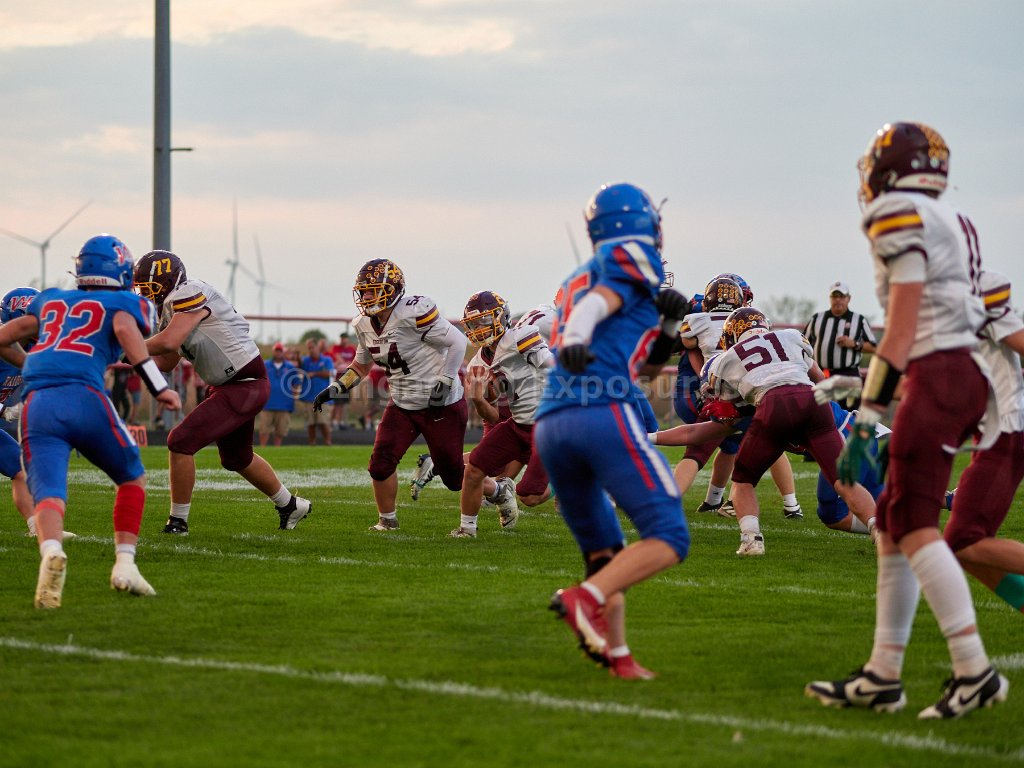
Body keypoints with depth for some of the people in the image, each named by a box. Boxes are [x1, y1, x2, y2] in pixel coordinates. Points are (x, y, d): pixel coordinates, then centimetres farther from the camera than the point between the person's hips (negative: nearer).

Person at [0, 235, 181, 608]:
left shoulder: (50, 300, 30)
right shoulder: (126, 303, 17)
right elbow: (125, 329, -6)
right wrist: (158, 387, -11)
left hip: (37, 405, 2)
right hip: (84, 398, -2)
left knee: (48, 495, -11)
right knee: (132, 478, 22)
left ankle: (51, 553, -43)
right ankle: (125, 564, 9)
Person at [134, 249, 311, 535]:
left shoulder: (191, 295, -21)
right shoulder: (170, 306, 9)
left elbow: (168, 342, -33)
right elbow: (167, 363, 12)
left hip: (245, 386, -11)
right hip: (228, 385, 11)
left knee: (181, 442, -14)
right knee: (236, 458, 26)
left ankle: (178, 522, -3)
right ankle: (289, 506, 46)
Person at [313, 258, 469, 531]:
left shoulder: (413, 313, -24)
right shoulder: (365, 325, 2)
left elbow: (458, 342, -18)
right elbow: (361, 365, 19)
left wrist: (444, 383, -22)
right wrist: (335, 389, 6)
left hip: (441, 406, -7)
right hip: (402, 405, 7)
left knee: (453, 477, 2)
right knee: (381, 464, -7)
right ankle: (387, 519, 14)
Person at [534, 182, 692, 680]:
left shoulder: (575, 280, 30)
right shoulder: (634, 258, 9)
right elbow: (602, 300, -14)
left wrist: (668, 323, 18)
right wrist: (577, 338, -31)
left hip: (549, 425, 8)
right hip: (603, 412, -8)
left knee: (604, 554, 18)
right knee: (668, 538, -8)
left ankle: (616, 656, 8)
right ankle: (586, 600, -26)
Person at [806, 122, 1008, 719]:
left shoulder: (901, 220, -9)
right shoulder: (952, 225, 19)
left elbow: (901, 334, -14)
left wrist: (865, 422, -13)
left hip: (936, 378, -9)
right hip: (965, 377, 9)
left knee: (914, 525, -10)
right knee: (892, 525, 11)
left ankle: (975, 670, -15)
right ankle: (883, 676, 13)